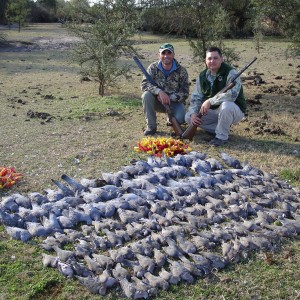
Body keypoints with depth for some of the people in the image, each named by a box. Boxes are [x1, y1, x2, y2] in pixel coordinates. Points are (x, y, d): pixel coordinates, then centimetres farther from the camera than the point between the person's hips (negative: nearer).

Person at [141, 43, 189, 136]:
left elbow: (184, 94, -12)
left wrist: (169, 97, -26)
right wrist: (159, 91, -35)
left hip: (174, 102, -1)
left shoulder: (181, 71, -11)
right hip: (157, 102, 1)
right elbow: (144, 84, -18)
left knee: (180, 119, -30)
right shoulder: (153, 68, -7)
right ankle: (151, 126, -15)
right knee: (147, 95, -29)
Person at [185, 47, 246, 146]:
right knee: (188, 117, -7)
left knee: (226, 105, -40)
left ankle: (222, 136, -17)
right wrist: (193, 114, -17)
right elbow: (195, 97, 1)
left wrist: (210, 101, -35)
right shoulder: (203, 76, 2)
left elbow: (231, 95, -34)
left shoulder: (231, 73, -19)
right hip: (213, 111, 6)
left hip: (235, 111, -6)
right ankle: (220, 129, -1)